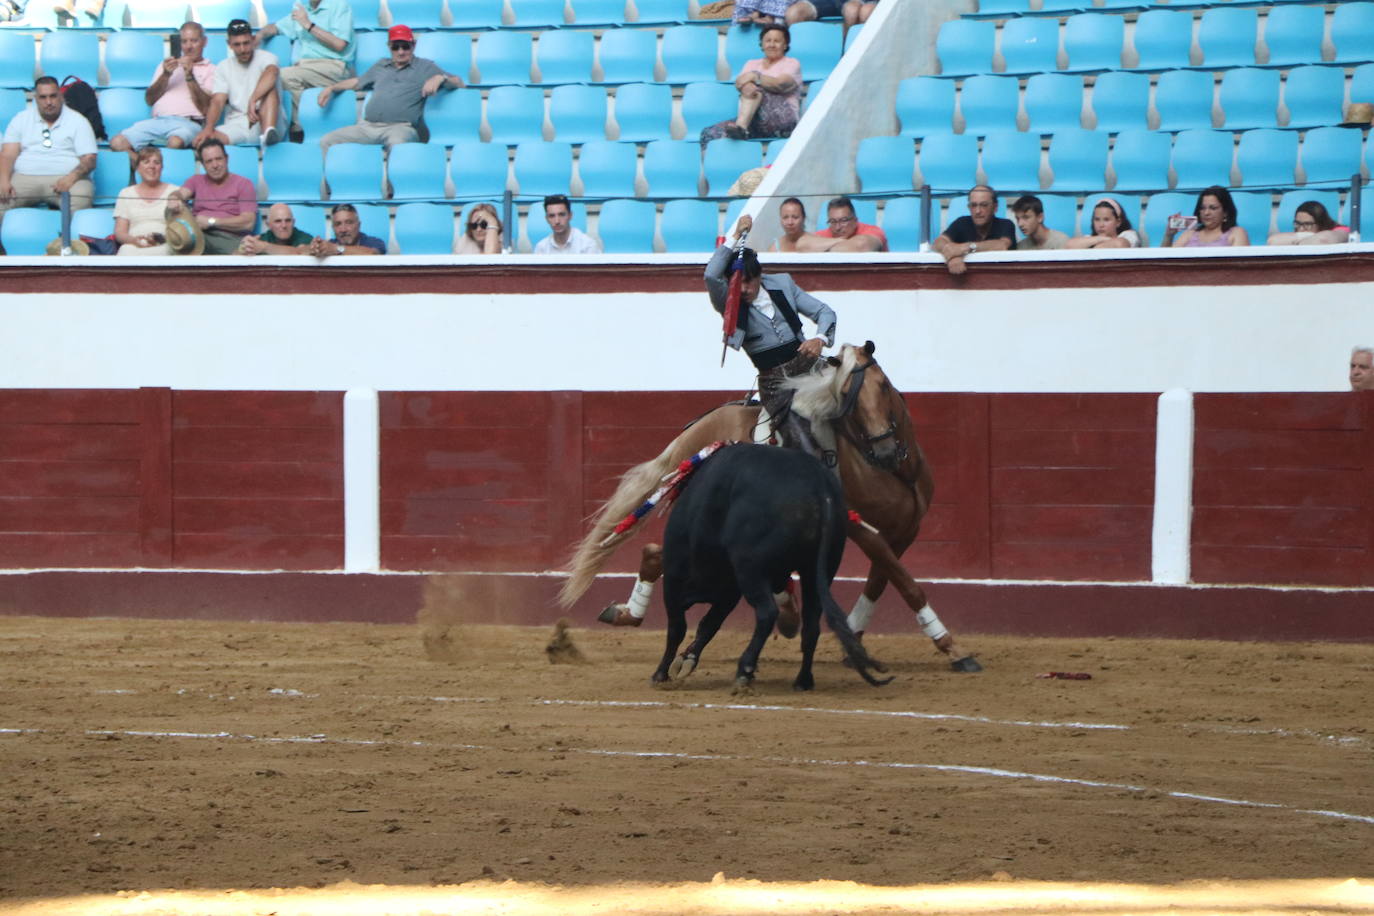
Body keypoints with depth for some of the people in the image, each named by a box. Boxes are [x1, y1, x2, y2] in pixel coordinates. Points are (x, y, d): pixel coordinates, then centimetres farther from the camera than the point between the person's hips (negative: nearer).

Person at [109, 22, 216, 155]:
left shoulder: (210, 70, 14)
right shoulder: (167, 65, 28)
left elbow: (206, 108, 1)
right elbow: (149, 99, 18)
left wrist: (189, 76, -6)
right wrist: (166, 75, 3)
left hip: (188, 123, -4)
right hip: (157, 121, 4)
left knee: (176, 142, -42)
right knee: (117, 142, -22)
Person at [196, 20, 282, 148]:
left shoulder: (265, 57, 1)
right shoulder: (223, 67, 13)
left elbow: (271, 74, -24)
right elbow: (217, 101, 1)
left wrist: (253, 101, -40)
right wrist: (208, 128, -19)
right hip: (236, 126, 2)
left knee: (270, 89, -32)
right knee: (206, 140, -28)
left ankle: (268, 133, -53)